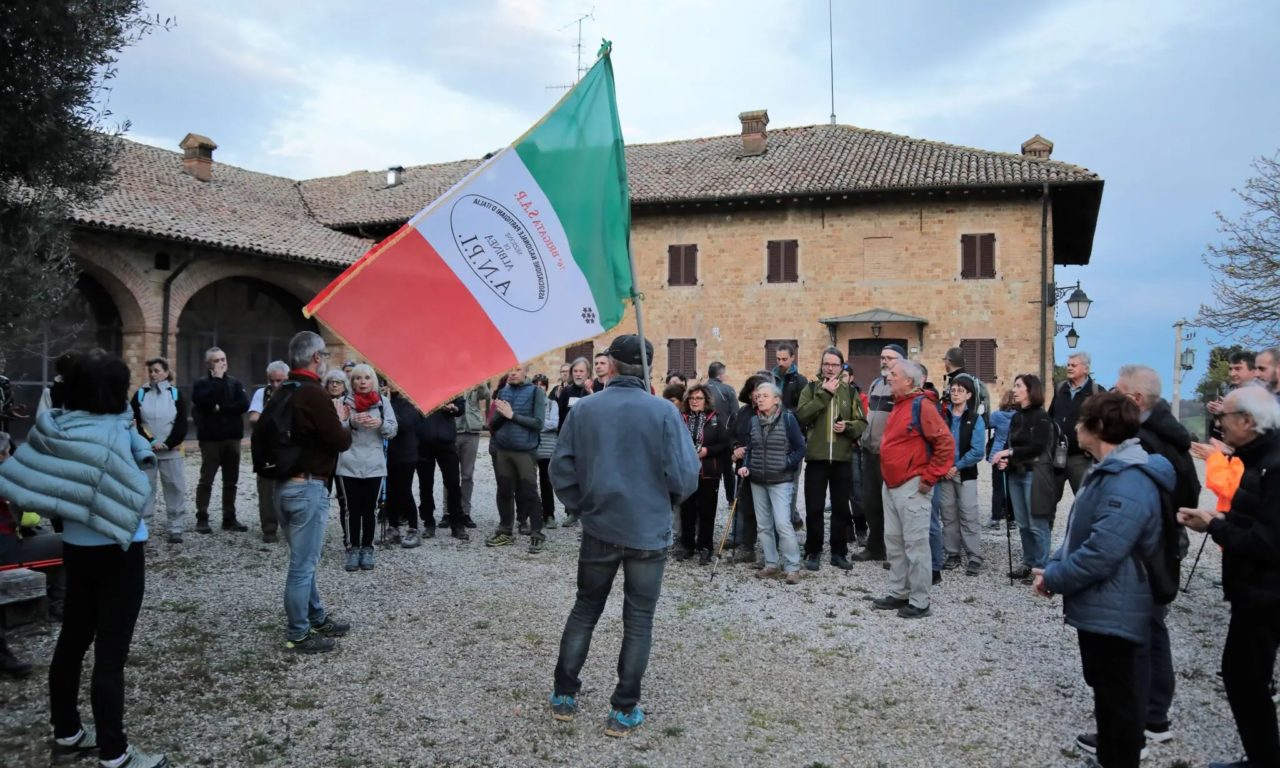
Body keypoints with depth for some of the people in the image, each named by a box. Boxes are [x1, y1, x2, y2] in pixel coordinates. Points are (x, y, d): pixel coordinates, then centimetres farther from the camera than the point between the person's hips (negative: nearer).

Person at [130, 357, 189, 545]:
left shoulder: (176, 394, 5)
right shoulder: (140, 394, 6)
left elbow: (182, 424, 0)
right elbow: (134, 423, -1)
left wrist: (168, 444, -11)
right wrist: (150, 442, -12)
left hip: (171, 451, 0)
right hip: (146, 450, 1)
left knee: (175, 488, -1)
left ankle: (176, 528, 4)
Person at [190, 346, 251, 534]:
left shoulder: (235, 383, 9)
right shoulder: (201, 383, 1)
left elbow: (244, 404, -6)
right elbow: (205, 401, -20)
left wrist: (221, 408, -15)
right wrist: (217, 379, -14)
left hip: (232, 438, 3)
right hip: (210, 439, -3)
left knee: (231, 481, 7)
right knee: (206, 480, -1)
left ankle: (229, 518, 14)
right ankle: (202, 519, 6)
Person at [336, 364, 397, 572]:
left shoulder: (382, 402, 5)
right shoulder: (345, 402, 3)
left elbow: (393, 431, 1)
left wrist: (381, 423, -19)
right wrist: (352, 422, -21)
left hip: (375, 465, 1)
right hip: (349, 465, 0)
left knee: (370, 509, 4)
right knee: (353, 509, 3)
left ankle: (367, 549, 13)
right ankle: (353, 549, 13)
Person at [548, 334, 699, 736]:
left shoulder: (584, 408, -6)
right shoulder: (663, 412, -13)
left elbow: (560, 468, -3)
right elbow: (685, 476, -14)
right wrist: (665, 502, 7)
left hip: (599, 529, 2)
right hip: (648, 532, -2)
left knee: (584, 610, 19)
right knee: (638, 621, 10)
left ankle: (564, 695, 27)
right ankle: (624, 711, 16)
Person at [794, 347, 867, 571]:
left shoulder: (850, 392, 7)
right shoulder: (811, 388, 2)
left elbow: (862, 423, 6)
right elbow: (801, 416, -14)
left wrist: (848, 426, -15)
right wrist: (824, 394, -16)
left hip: (842, 459, 2)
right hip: (816, 458, -2)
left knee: (841, 508, 9)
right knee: (814, 508, 4)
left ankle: (839, 552, 21)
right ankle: (813, 552, 16)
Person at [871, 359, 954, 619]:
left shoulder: (922, 405, -14)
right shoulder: (898, 405, 14)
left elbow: (945, 443, -19)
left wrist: (930, 477, -15)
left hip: (911, 487, -9)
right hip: (890, 486, 9)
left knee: (915, 544, -2)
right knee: (893, 542, 14)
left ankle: (920, 602, 5)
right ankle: (898, 593, 24)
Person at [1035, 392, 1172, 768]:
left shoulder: (1128, 483, -25)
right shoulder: (1110, 471, 12)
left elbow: (1101, 553, -30)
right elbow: (1079, 533, 17)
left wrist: (1054, 579, -16)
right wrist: (1053, 566, 2)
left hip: (1112, 611, -11)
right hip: (1101, 605, 11)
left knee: (1116, 696, 4)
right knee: (1107, 689, 23)